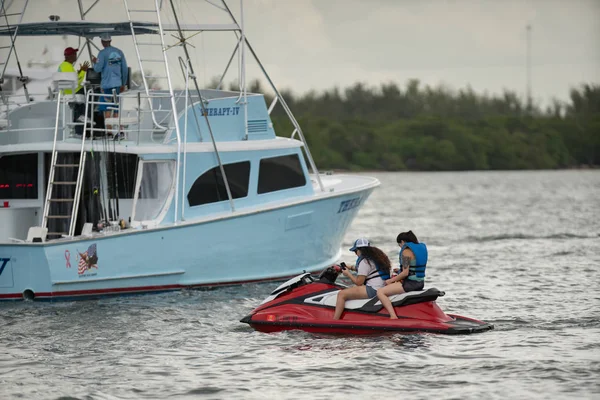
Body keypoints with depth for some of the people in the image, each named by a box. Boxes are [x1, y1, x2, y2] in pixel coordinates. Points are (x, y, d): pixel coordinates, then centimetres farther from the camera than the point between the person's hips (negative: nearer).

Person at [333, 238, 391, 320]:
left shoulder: (364, 261, -12)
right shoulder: (376, 255, 17)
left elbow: (358, 282, -12)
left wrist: (348, 274, 3)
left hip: (373, 290, -11)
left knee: (341, 294, -15)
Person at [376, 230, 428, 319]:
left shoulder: (406, 251, -14)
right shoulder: (422, 247, 13)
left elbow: (405, 273, -19)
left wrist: (391, 280, -8)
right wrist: (401, 270, 22)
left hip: (410, 283, -10)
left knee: (380, 292, -13)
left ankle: (393, 316, -27)